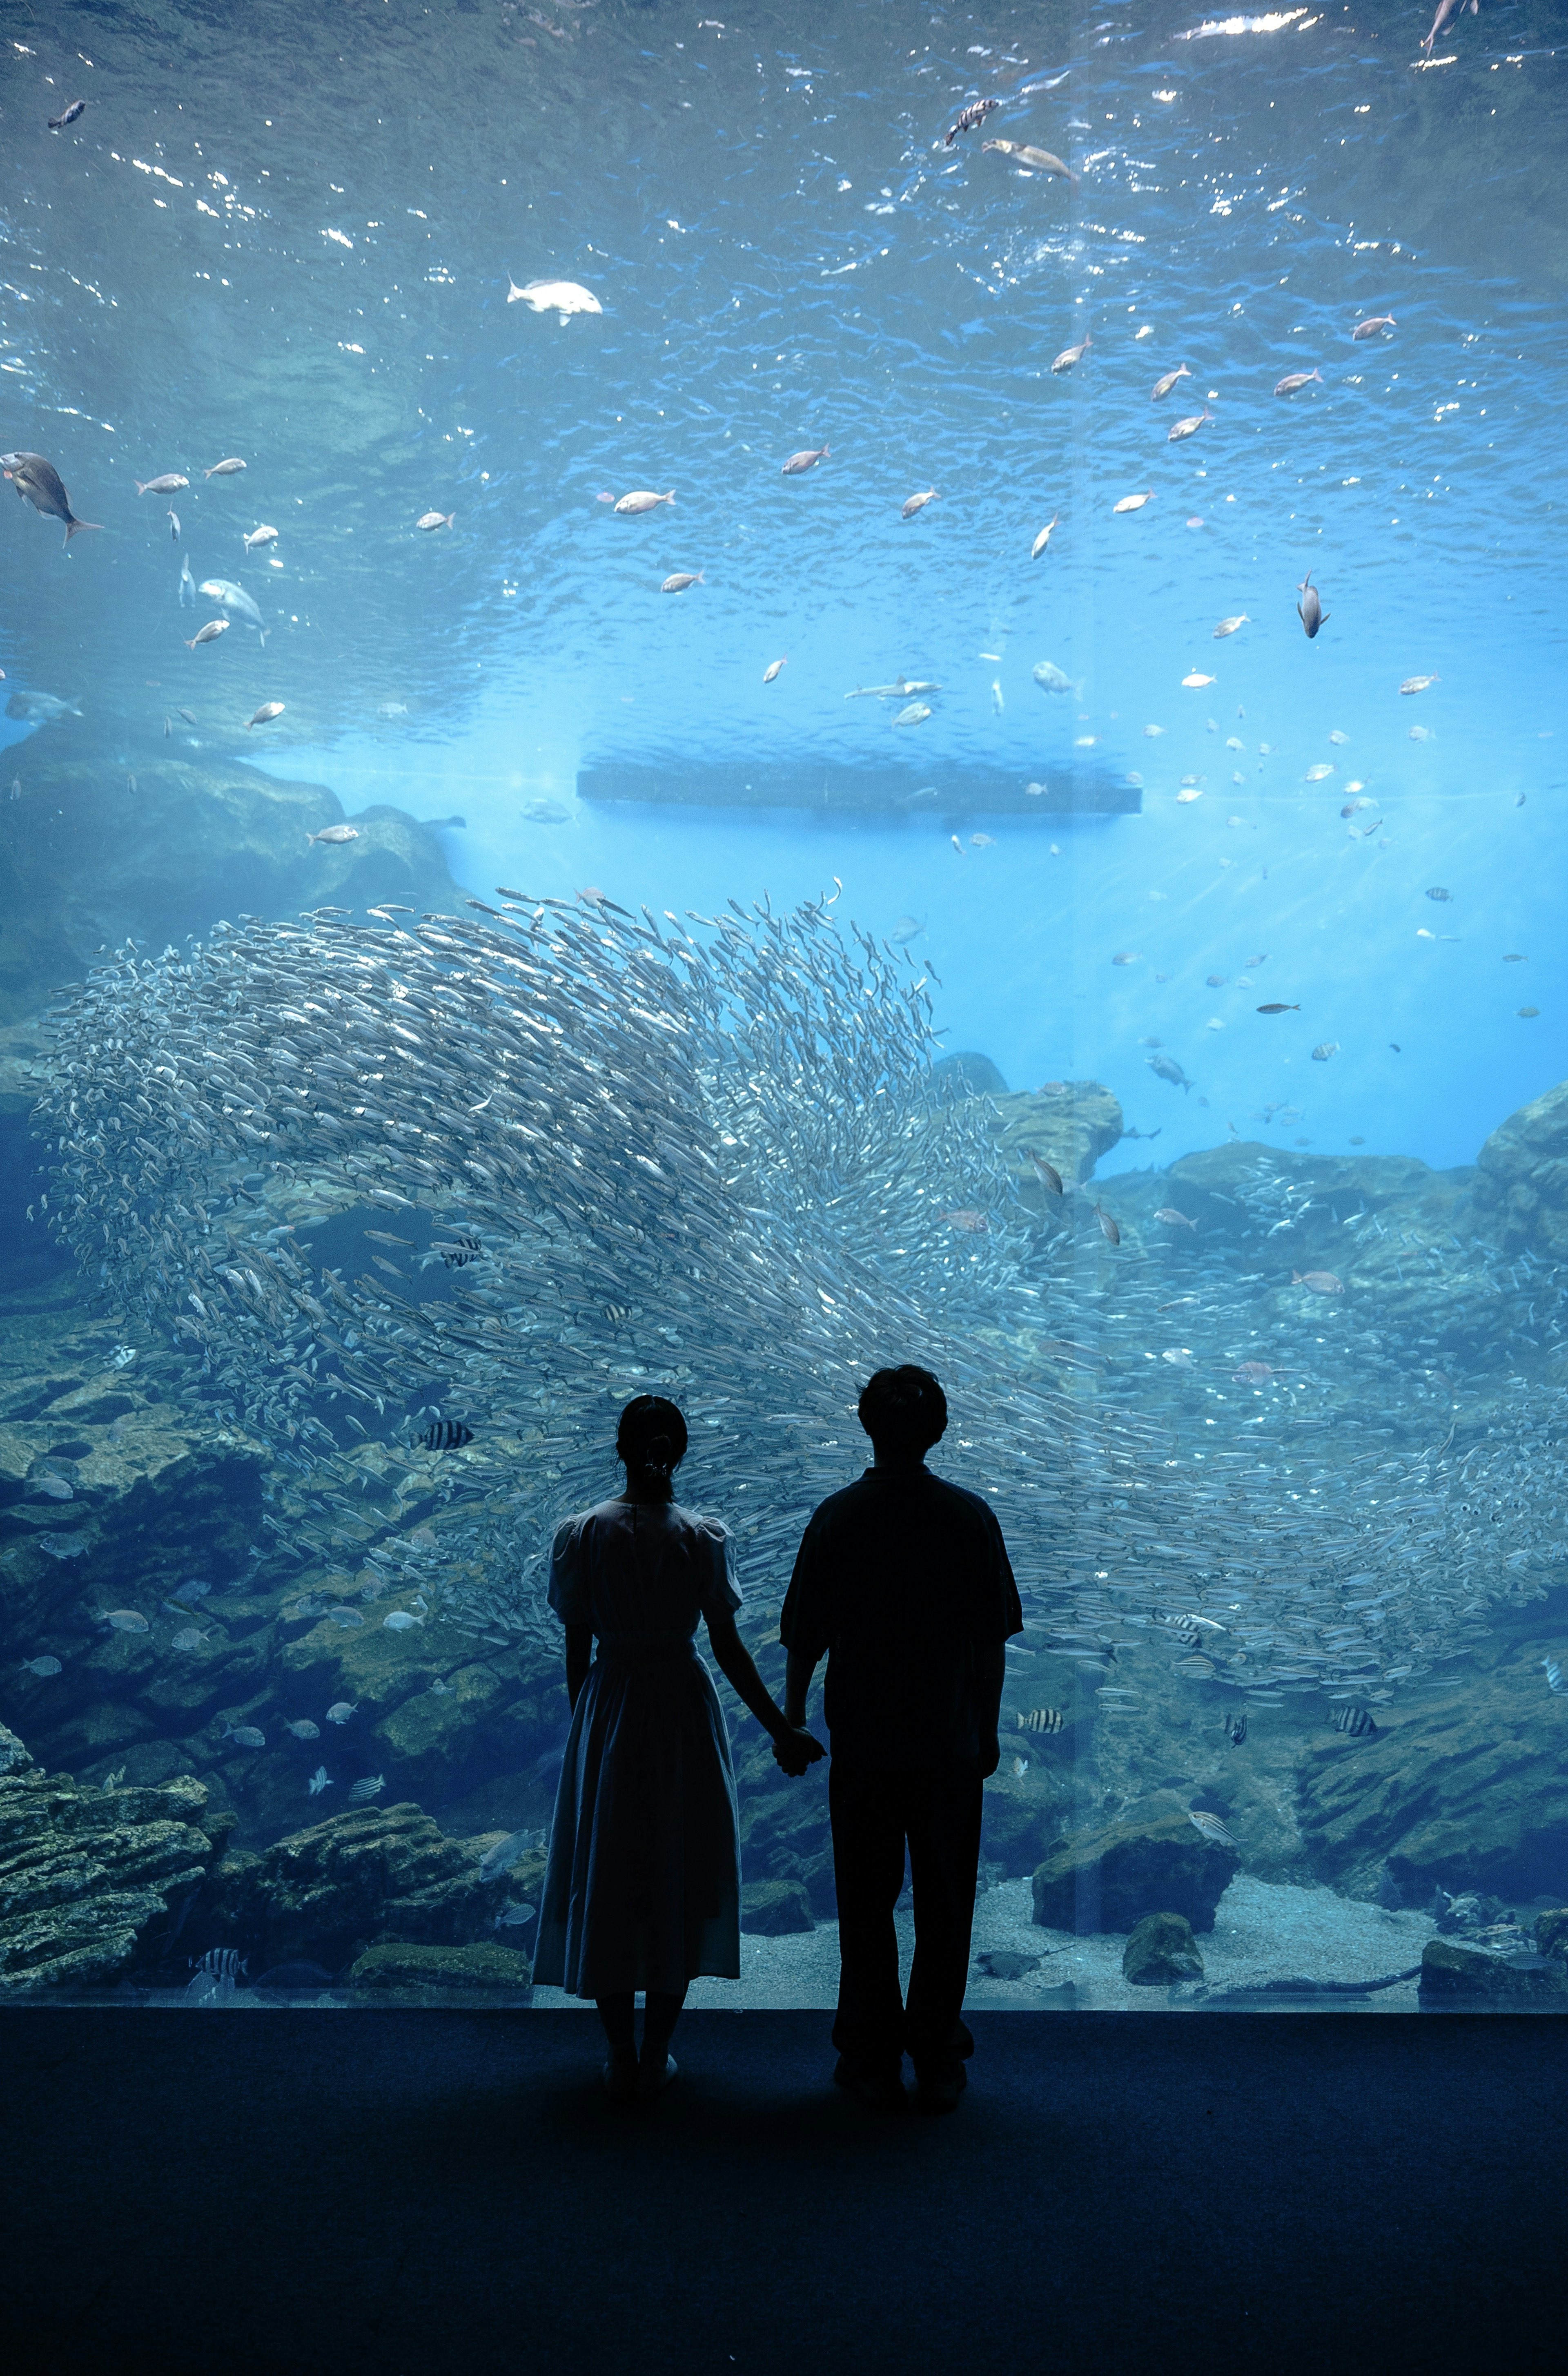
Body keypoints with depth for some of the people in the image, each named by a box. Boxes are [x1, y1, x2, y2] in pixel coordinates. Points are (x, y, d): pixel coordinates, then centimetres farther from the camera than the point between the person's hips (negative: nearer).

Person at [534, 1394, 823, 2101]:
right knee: (679, 1877, 14)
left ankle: (621, 2059, 19)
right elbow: (728, 1650, -8)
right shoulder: (704, 1537, -9)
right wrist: (782, 1730, 0)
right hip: (684, 1712, 0)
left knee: (607, 1881, 13)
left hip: (609, 1711, 0)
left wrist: (583, 1727, 11)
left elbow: (577, 1650, -3)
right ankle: (656, 2056, 21)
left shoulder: (580, 1534, -8)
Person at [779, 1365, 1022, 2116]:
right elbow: (992, 1639, -2)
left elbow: (805, 1638, -5)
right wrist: (988, 1728, 11)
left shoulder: (837, 1518, -9)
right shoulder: (971, 1517, -7)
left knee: (866, 1905, 12)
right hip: (950, 1742, 1)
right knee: (944, 1906, 12)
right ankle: (937, 2064, 20)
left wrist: (791, 1717, 10)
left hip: (862, 1744, -1)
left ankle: (872, 2061, 20)